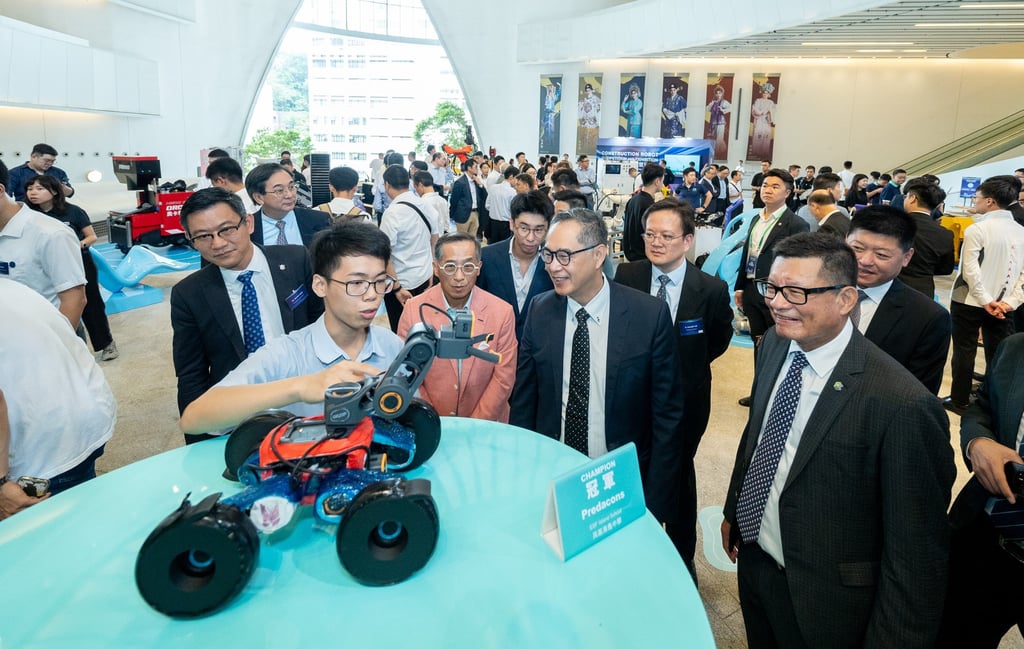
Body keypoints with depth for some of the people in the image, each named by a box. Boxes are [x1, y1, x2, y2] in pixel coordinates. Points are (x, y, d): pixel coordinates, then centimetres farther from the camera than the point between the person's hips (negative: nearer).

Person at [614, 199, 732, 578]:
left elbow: (720, 339, 4)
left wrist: (687, 365, 1)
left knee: (679, 475, 19)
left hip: (685, 400, 0)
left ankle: (682, 557, 41)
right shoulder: (625, 277, -13)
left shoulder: (712, 290, -15)